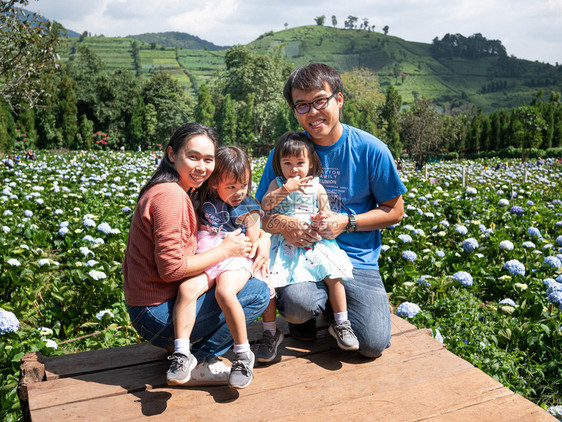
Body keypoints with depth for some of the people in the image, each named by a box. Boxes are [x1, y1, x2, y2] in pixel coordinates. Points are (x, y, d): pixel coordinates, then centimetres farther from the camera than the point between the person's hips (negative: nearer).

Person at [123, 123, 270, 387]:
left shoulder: (188, 192, 11)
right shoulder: (170, 194, -19)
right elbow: (171, 268, -23)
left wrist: (263, 237, -1)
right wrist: (225, 251, -13)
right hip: (156, 314, -9)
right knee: (259, 293, -9)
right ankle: (194, 362, -3)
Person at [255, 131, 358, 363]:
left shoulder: (316, 187, 6)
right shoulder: (277, 184, 5)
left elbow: (325, 212, 7)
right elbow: (265, 204, -12)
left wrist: (322, 218, -18)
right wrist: (286, 189, -22)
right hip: (283, 243, -1)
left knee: (334, 276, -16)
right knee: (265, 281, -17)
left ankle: (341, 324, 5)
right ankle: (270, 332, 1)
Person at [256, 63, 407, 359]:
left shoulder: (371, 150, -5)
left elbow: (394, 211, 3)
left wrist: (347, 222, -14)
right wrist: (281, 224, -23)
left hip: (357, 259, 1)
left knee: (373, 345, -13)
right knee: (297, 305, -33)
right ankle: (304, 315, 7)